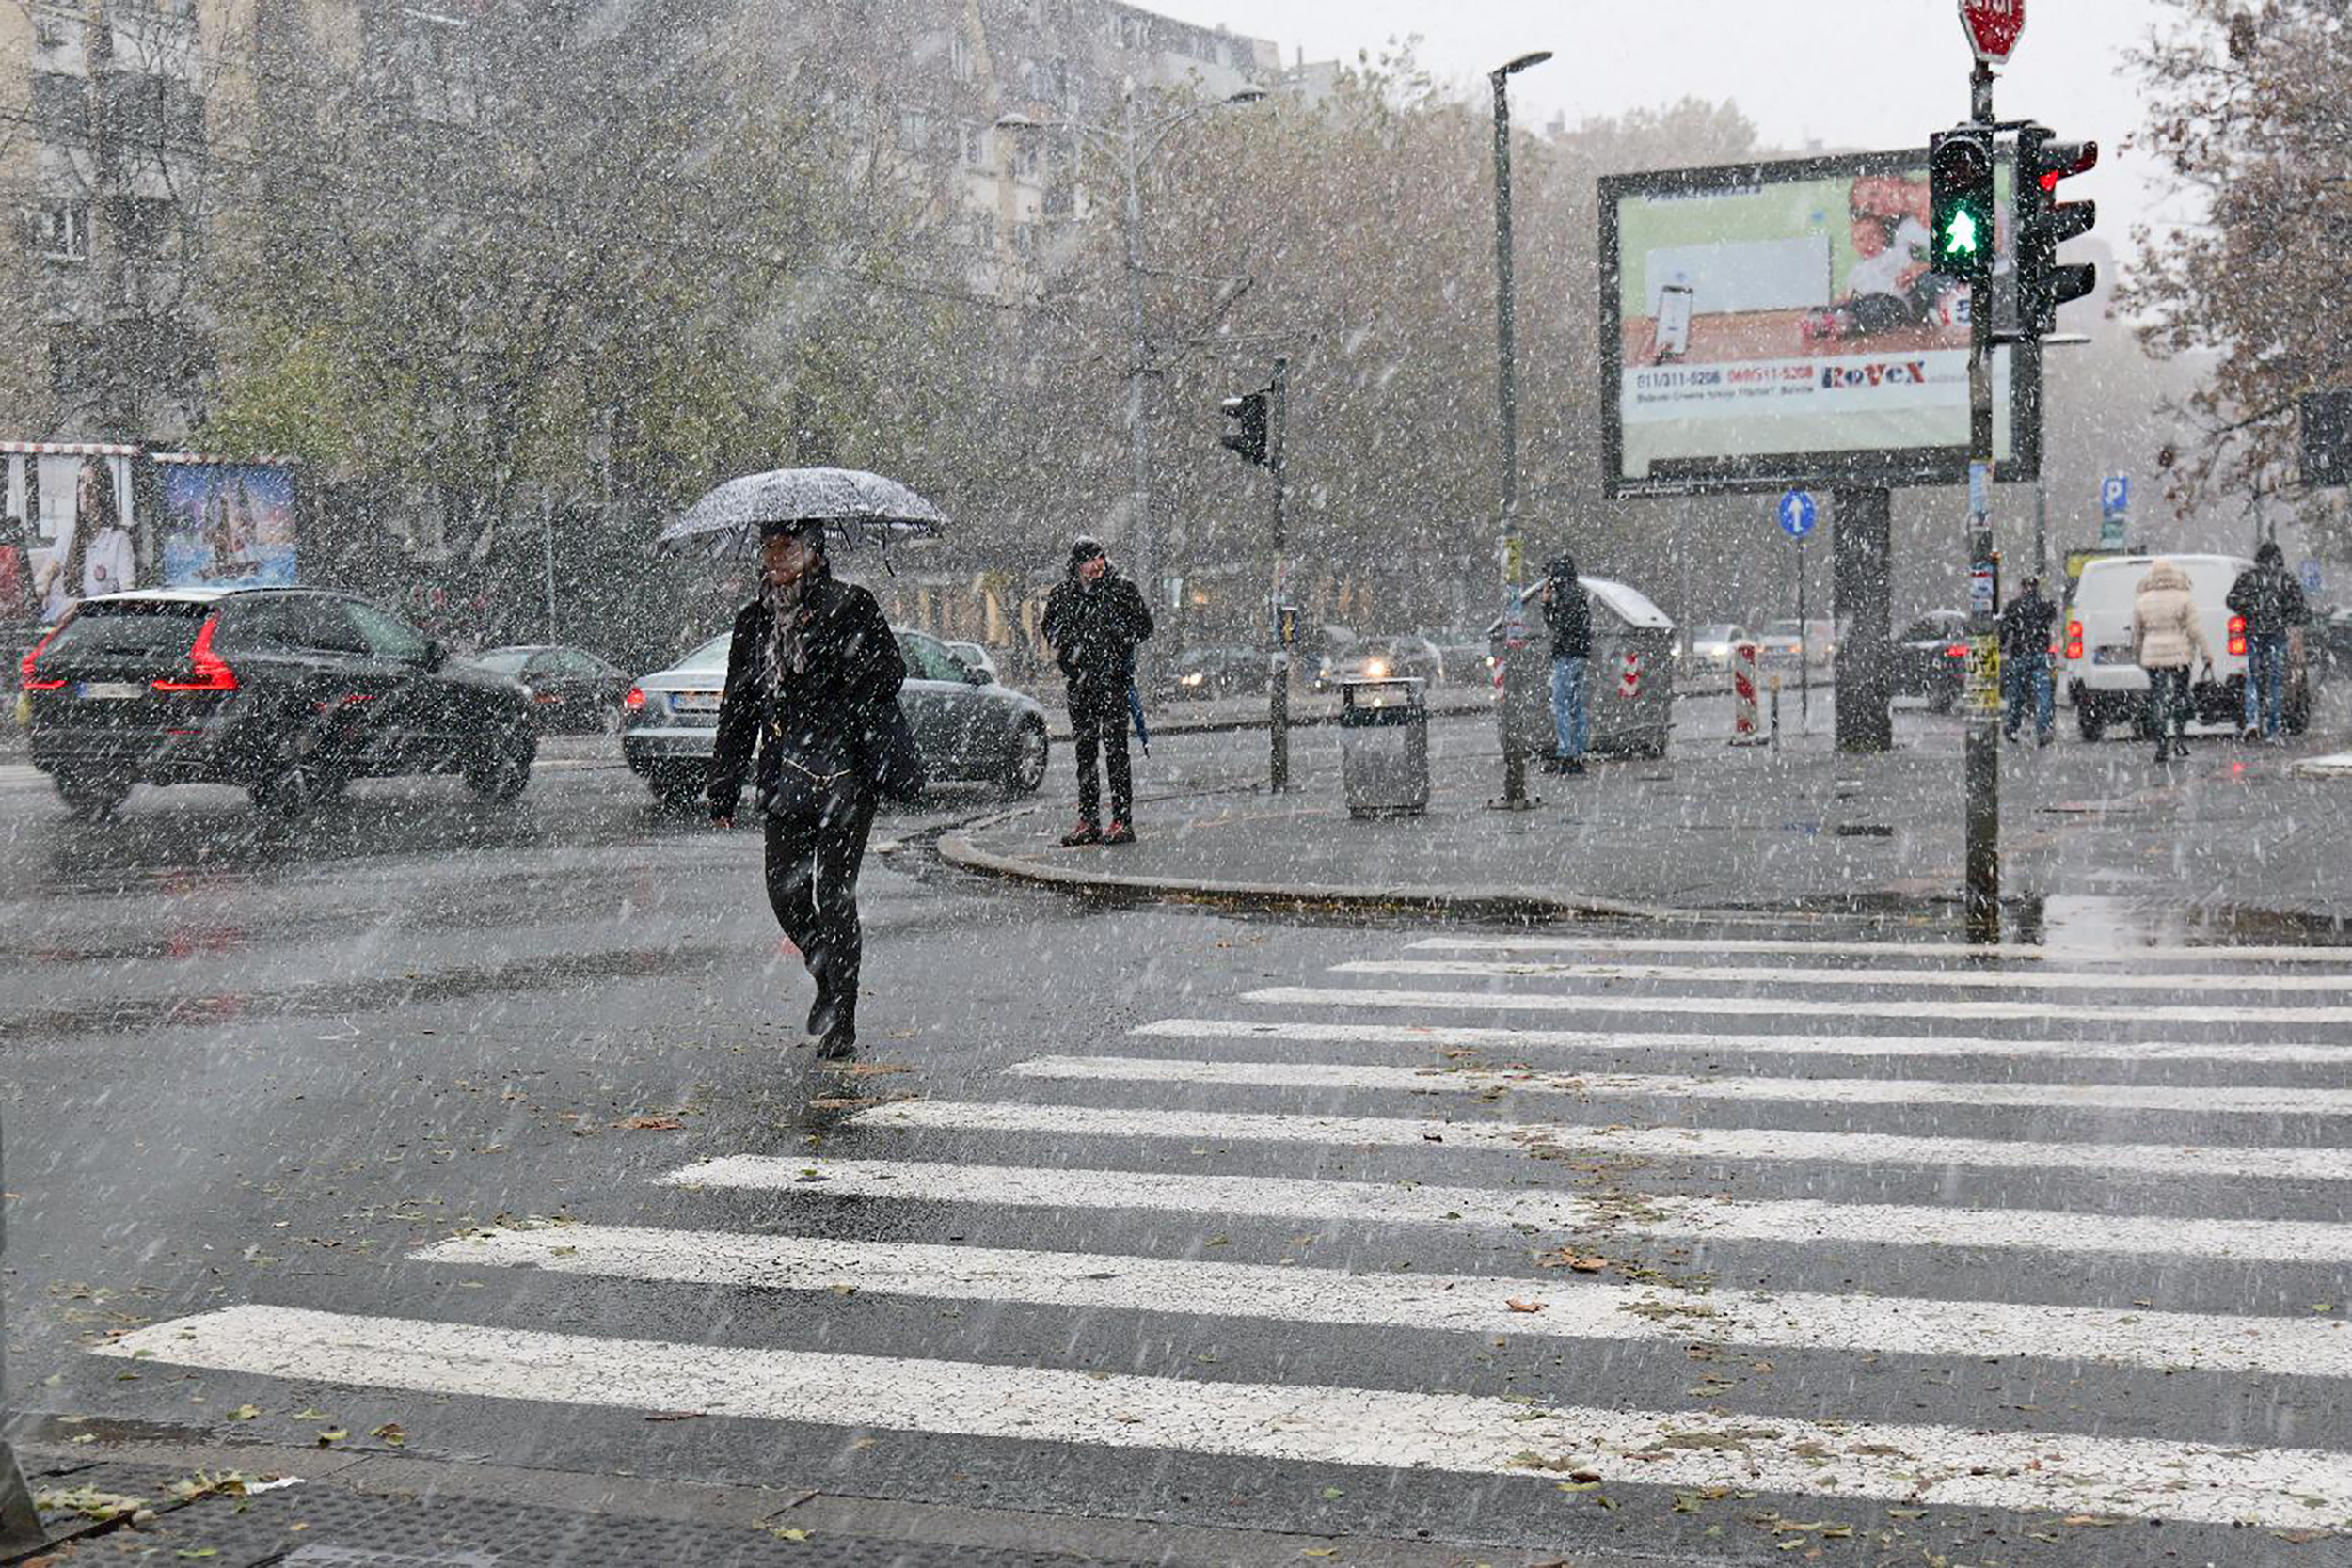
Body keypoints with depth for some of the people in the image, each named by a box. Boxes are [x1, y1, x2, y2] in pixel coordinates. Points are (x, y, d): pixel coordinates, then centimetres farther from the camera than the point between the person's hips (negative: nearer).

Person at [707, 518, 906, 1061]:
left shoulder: (850, 607, -1)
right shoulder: (753, 620, 14)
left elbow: (890, 675, -7)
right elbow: (736, 709, 17)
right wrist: (724, 788, 14)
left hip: (844, 774, -5)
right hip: (783, 776, 5)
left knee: (833, 892, -6)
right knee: (785, 891, 1)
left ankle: (840, 1023, 3)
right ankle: (829, 978, 27)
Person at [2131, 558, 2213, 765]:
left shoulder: (2142, 602, 4)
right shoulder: (2184, 599, -3)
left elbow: (2136, 635, 9)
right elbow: (2195, 630, -5)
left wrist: (2137, 658, 22)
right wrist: (2207, 656, 1)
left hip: (2152, 656, 1)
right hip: (2180, 654, -1)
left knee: (2157, 700, 4)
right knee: (2180, 695, 11)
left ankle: (2161, 745, -1)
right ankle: (2180, 740, 6)